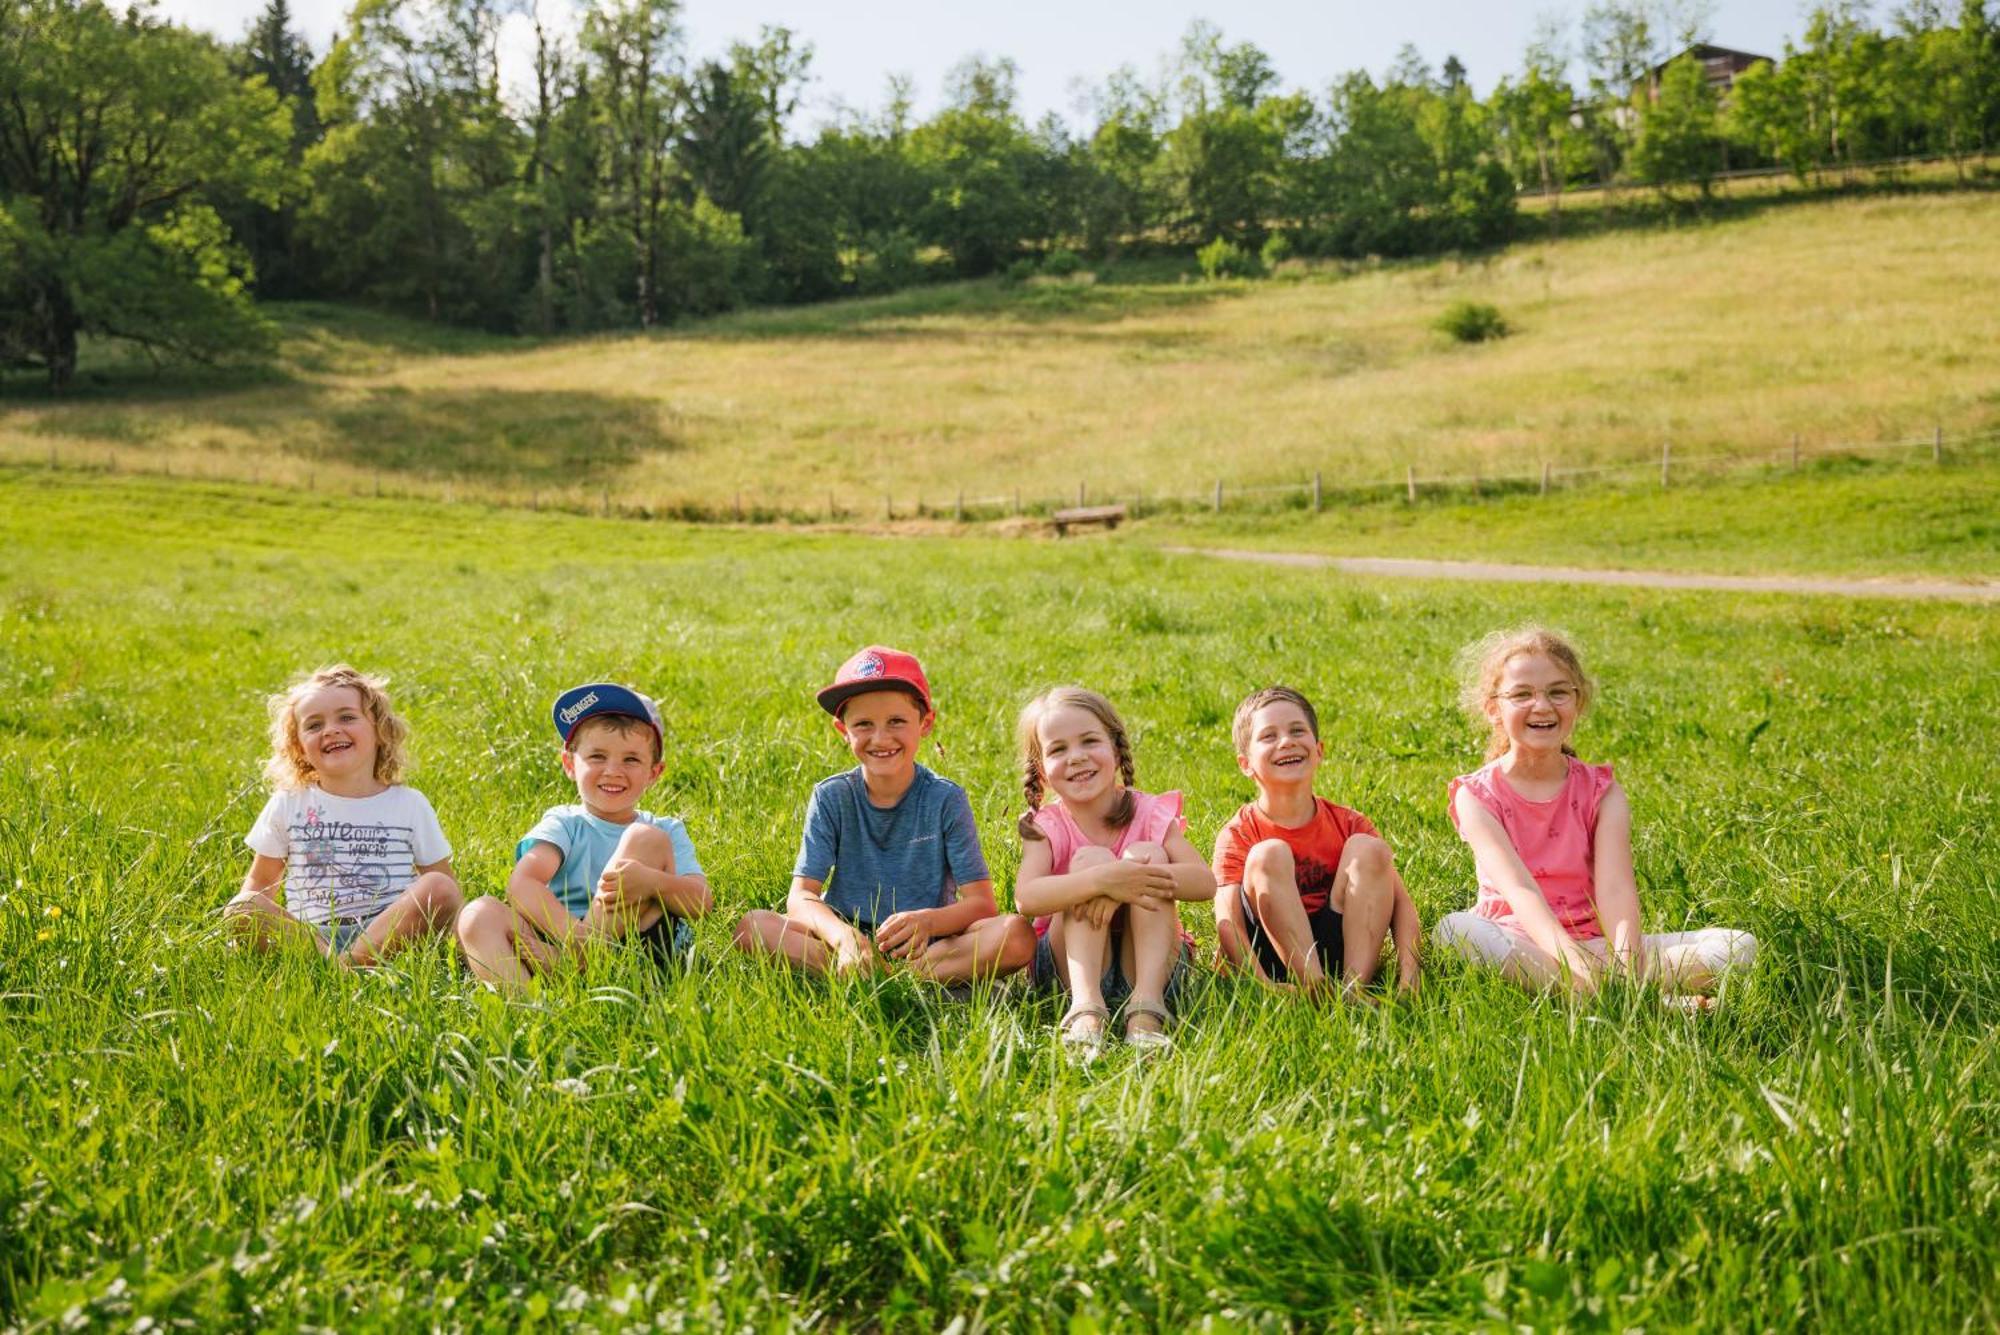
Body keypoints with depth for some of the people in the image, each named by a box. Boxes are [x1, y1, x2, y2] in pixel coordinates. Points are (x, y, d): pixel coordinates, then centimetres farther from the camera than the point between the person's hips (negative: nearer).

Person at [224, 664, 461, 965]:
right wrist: (247, 922, -2)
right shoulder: (287, 805, 13)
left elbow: (447, 884, 12)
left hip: (388, 931, 0)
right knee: (239, 909, -23)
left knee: (438, 889, -27)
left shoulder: (410, 804, 10)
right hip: (307, 934, 1)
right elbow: (261, 882, 19)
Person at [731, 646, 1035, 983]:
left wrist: (928, 921, -32)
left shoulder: (945, 799, -5)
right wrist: (842, 935, -33)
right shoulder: (831, 797, -3)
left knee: (1016, 935, -29)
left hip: (929, 943, 0)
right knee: (753, 926, -22)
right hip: (848, 937, 1)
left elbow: (982, 903, -10)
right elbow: (801, 897, -10)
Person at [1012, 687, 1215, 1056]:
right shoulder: (1045, 828, -6)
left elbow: (1205, 882, -19)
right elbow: (1025, 898, -27)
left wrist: (1141, 876, -36)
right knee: (1091, 858, -23)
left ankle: (1147, 1006, -34)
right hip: (1072, 965, -1)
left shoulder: (1150, 814, -4)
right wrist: (1103, 880, -42)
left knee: (1147, 852, -22)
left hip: (1146, 960, 1)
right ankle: (1085, 1006, -37)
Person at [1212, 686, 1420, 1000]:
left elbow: (1400, 902, -3)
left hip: (1339, 951, 3)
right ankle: (1317, 990, -34)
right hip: (1273, 957, -2)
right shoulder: (1238, 835, -5)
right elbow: (1228, 924, -18)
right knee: (1268, 855, -22)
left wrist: (1408, 971, -22)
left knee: (1368, 848, -13)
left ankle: (1354, 986, -26)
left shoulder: (1347, 824, 5)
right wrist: (1262, 984, -36)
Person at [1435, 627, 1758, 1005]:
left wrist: (1625, 965, -32)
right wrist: (1573, 960, -37)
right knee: (1455, 930, -38)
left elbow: (1615, 889, -12)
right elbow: (1519, 889, -19)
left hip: (1596, 942, 3)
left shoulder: (1602, 793, 5)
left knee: (1739, 946, -13)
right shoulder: (1476, 796, -3)